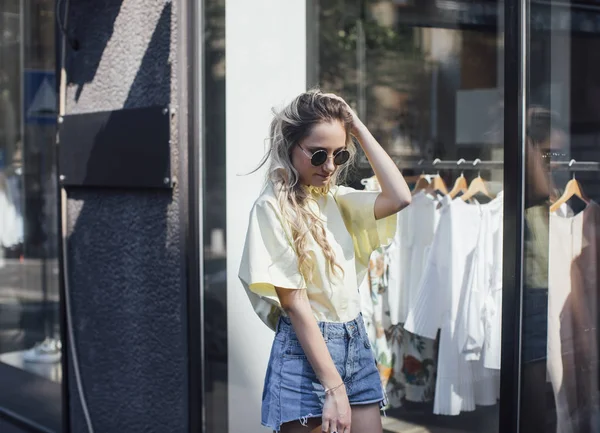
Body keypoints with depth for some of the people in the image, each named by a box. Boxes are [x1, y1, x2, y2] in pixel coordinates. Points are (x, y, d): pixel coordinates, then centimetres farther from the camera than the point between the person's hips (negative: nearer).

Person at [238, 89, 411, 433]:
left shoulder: (336, 197, 8)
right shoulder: (273, 207, -11)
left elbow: (399, 198, -7)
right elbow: (295, 303, -16)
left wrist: (359, 129, -5)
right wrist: (334, 388, -20)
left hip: (355, 339, 6)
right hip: (306, 348, -6)